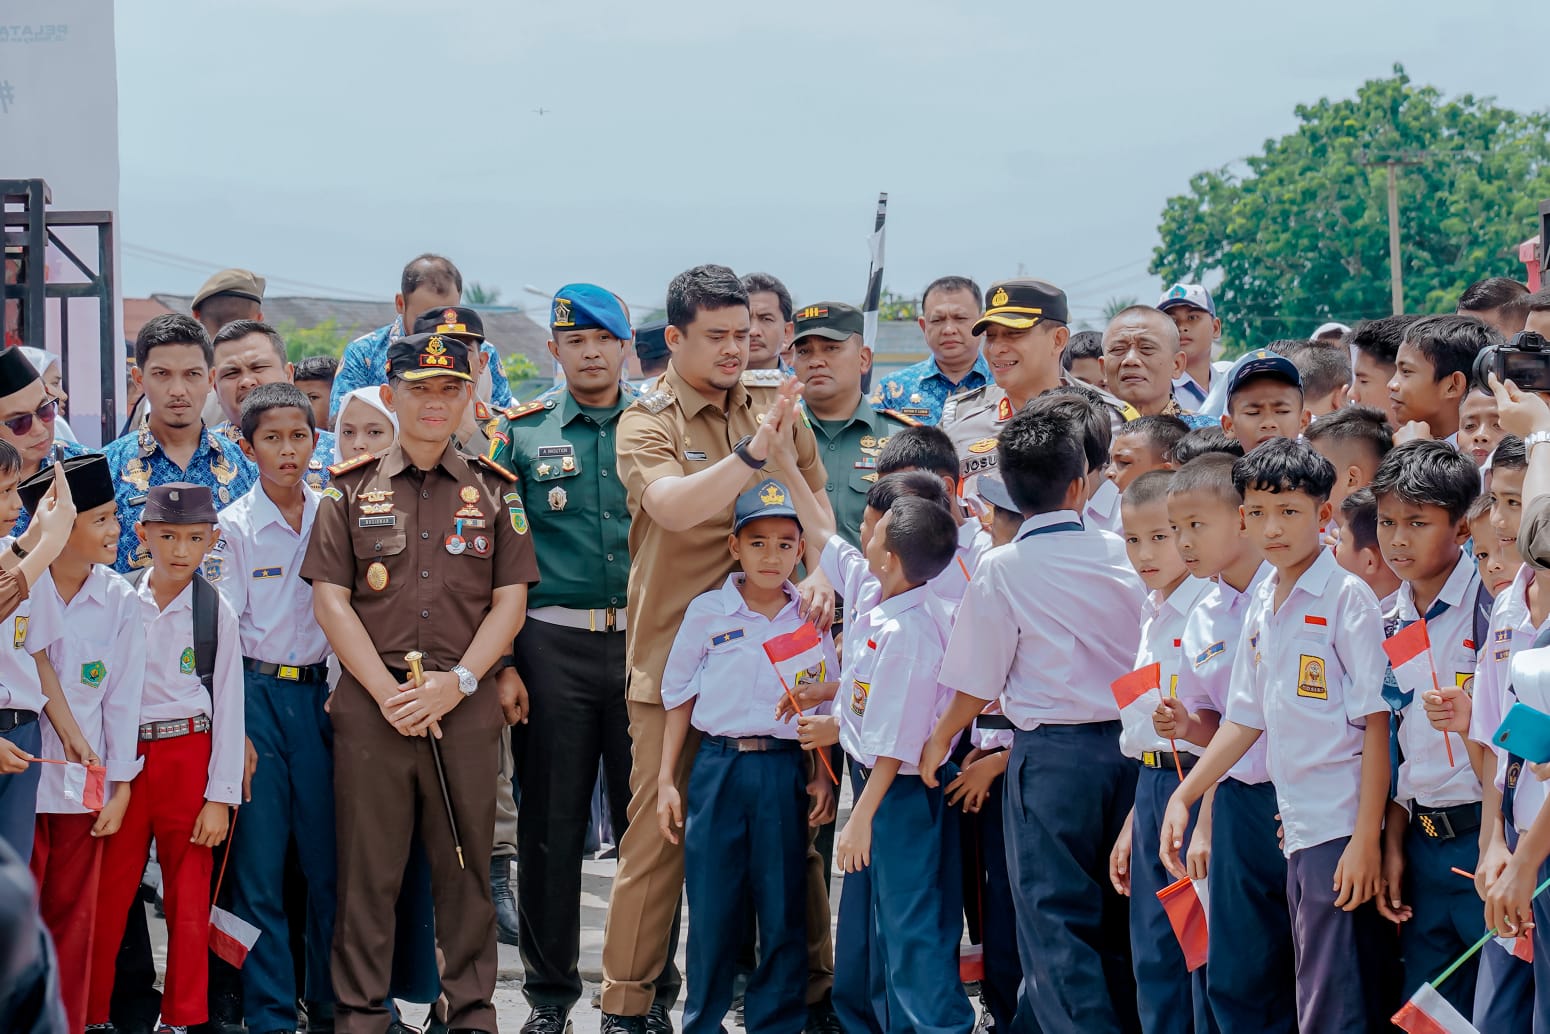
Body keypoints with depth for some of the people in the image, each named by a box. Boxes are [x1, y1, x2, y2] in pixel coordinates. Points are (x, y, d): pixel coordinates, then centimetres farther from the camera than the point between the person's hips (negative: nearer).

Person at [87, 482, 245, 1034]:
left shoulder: (216, 612, 0)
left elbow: (229, 707, 0)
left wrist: (221, 796, -4)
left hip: (188, 758, -1)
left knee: (190, 901, 3)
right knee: (107, 899, 1)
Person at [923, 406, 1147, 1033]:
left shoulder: (1002, 569, -9)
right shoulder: (1121, 554, 1)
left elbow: (976, 686, -4)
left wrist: (938, 743, 11)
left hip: (1051, 752, -4)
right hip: (1129, 742, 5)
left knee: (1056, 918, -1)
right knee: (1118, 911, 15)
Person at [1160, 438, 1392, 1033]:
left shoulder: (1346, 599, -9)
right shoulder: (1262, 609, 14)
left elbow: (1375, 722, -12)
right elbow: (1245, 719, 20)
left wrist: (1366, 837, -16)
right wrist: (1183, 797, 13)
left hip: (1341, 827, -8)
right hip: (1296, 827, 8)